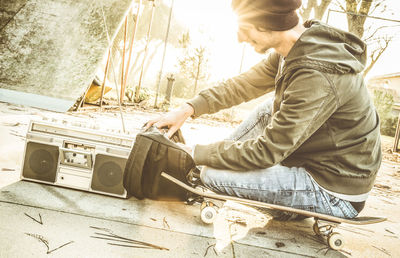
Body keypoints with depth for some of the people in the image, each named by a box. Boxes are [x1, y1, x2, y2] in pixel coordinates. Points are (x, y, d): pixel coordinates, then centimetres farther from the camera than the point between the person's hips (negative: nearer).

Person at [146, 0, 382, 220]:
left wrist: (196, 153, -14)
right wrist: (189, 108, 1)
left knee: (213, 175, -14)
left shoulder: (317, 77, -29)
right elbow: (243, 85, 9)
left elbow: (266, 152, -24)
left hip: (336, 195, -9)